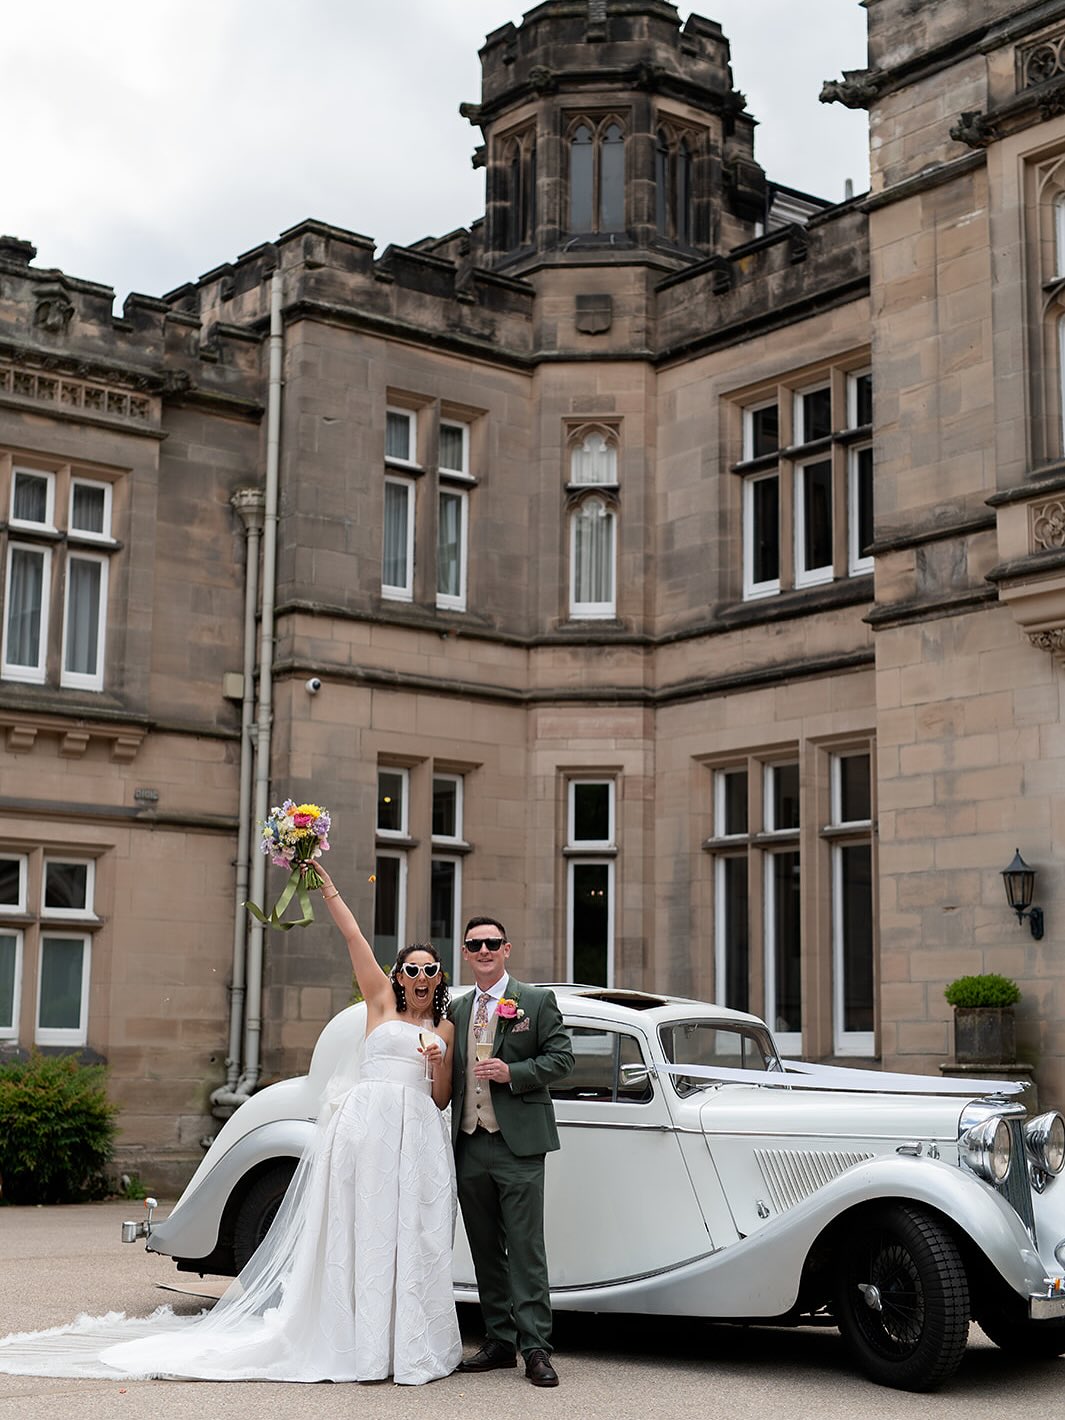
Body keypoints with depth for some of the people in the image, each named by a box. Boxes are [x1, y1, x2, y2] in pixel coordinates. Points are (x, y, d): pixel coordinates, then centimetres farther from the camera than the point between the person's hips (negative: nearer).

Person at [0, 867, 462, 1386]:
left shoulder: (445, 1029, 18)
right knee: (358, 1229, -4)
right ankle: (359, 1342, 0)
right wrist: (323, 881, 2)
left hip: (419, 1132, 3)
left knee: (412, 1235, -1)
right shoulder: (382, 1002, 11)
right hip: (367, 1122, -3)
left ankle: (408, 1344, 4)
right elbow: (352, 934, 6)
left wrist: (441, 1067, -2)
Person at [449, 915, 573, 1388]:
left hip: (517, 1143, -5)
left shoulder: (537, 1001, 1)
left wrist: (512, 1073, -15)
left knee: (525, 1249, -6)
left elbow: (561, 1057, -3)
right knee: (485, 1250, 10)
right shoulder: (456, 1010, 15)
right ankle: (499, 1341, 18)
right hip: (469, 1145, 5)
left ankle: (535, 1348, -4)